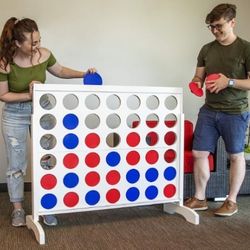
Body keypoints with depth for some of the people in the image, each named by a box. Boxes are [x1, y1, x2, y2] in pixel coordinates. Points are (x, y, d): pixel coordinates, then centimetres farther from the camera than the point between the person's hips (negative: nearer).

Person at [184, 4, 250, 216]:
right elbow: (199, 76, 13)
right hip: (209, 110, 5)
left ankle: (232, 201, 22)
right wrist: (196, 82, -9)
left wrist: (229, 82, -21)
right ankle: (199, 199, 18)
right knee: (199, 153, 3)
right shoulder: (207, 49, 8)